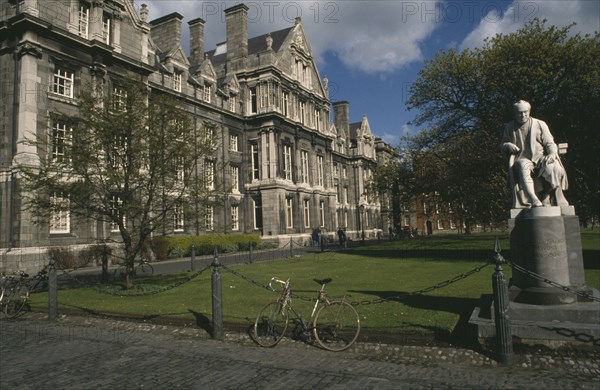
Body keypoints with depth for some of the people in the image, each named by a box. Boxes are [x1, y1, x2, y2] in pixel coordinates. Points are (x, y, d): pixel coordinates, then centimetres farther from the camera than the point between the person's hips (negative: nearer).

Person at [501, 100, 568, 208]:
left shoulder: (540, 124, 11)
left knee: (554, 168, -32)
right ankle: (534, 200, -53)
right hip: (522, 159, -1)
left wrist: (552, 154, -14)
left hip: (540, 158, 1)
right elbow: (502, 145, 21)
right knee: (522, 167, -39)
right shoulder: (509, 127, 14)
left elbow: (550, 143, 8)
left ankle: (558, 200, -17)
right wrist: (508, 145, -4)